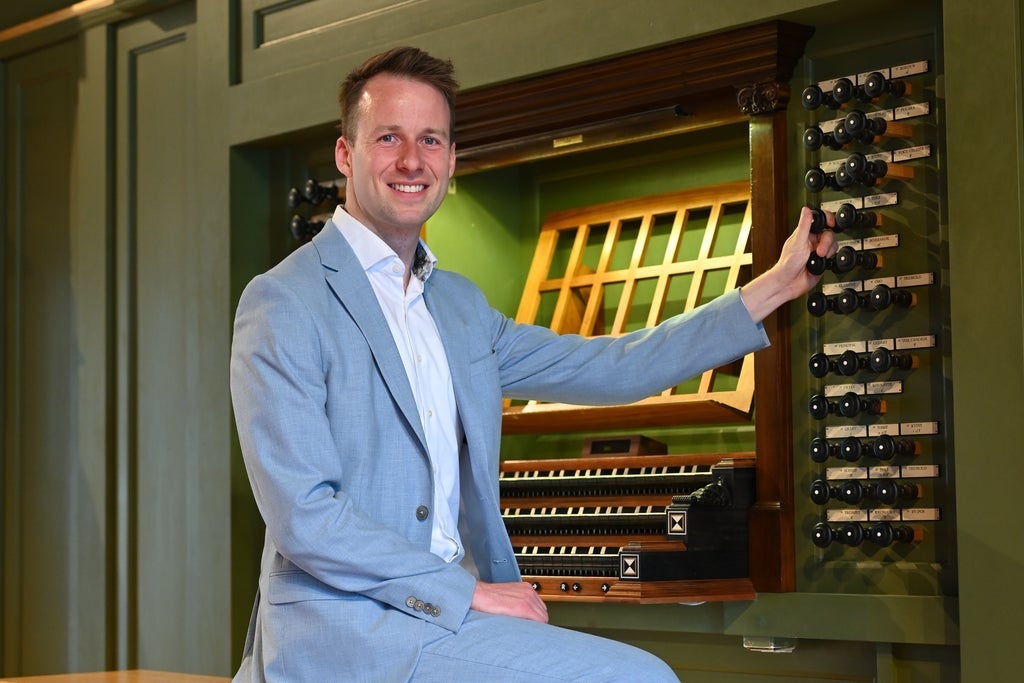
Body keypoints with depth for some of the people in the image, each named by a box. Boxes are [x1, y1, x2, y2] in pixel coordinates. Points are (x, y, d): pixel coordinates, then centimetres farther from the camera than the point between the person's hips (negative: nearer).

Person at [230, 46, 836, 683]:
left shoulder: (458, 303, 16)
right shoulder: (283, 303, -9)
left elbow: (609, 368, 17)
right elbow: (302, 517, -15)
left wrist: (775, 286, 19)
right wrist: (469, 593, -16)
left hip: (447, 615, 7)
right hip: (345, 627, -7)